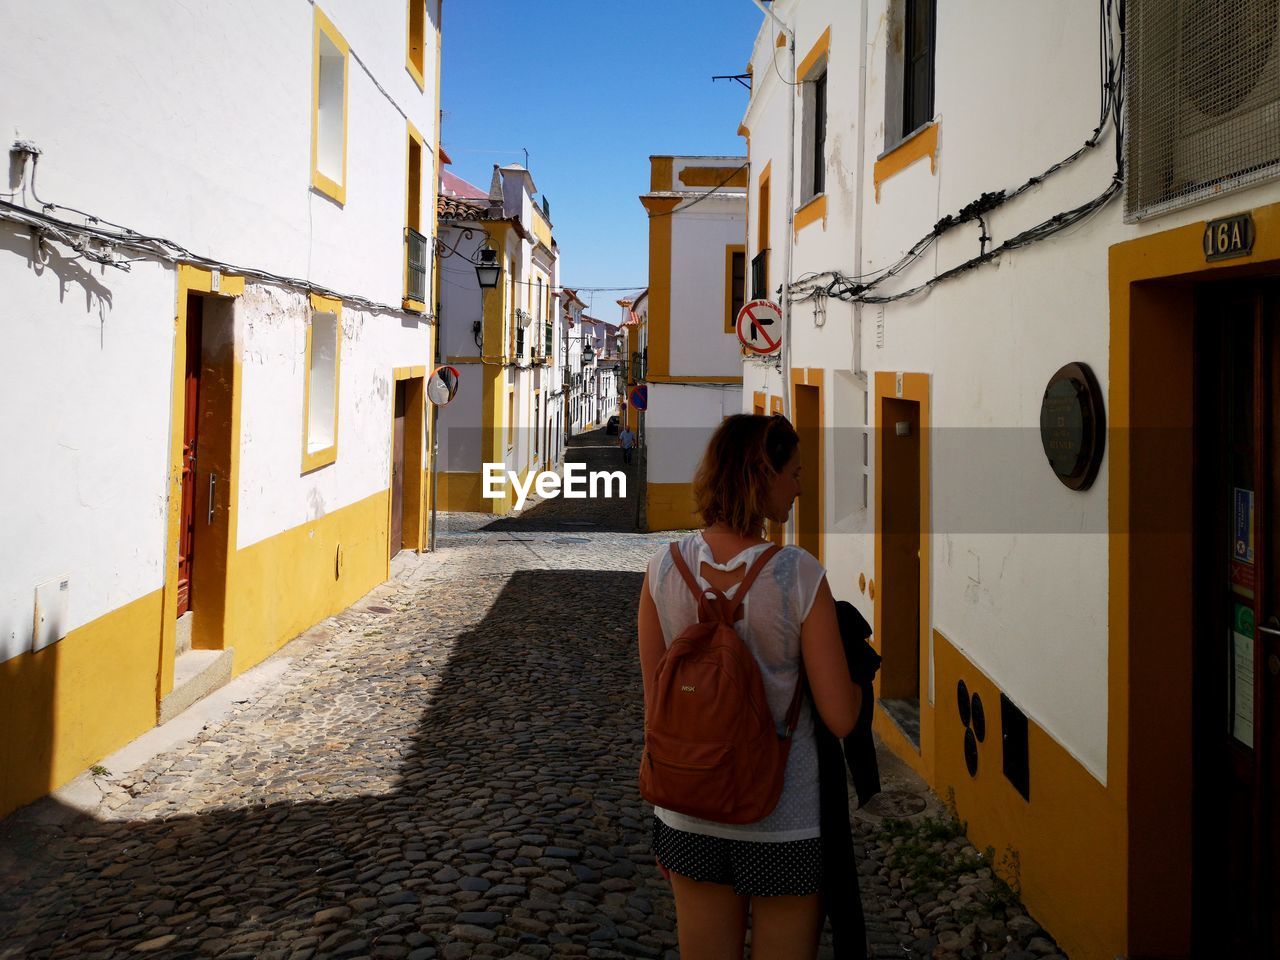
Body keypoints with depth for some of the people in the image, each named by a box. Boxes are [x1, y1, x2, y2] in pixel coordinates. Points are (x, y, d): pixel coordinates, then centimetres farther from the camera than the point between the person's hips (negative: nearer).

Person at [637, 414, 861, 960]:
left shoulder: (665, 569, -7)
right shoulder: (800, 577, -18)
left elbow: (654, 703, 1)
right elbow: (841, 719, -15)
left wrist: (663, 819, 14)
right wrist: (856, 668, 7)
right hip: (784, 821, -3)